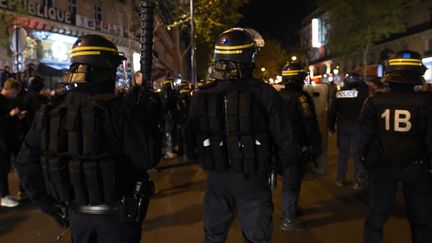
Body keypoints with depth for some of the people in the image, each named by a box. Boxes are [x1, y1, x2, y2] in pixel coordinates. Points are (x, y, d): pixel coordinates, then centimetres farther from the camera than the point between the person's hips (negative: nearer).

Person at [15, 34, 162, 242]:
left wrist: (49, 205, 8)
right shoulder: (115, 110, -21)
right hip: (116, 216, -5)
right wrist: (145, 122, -6)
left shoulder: (49, 111, -3)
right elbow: (149, 158, -20)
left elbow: (26, 163, 2)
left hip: (76, 215, 5)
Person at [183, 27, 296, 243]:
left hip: (217, 178, 3)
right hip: (252, 179, -2)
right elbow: (285, 140, -11)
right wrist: (282, 167, 9)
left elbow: (189, 139, 1)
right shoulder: (265, 93, -15)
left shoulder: (201, 96, -7)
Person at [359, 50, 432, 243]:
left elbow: (365, 136, -5)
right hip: (416, 167, 0)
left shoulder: (374, 102, -11)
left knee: (377, 214, 14)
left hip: (382, 165, 1)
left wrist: (366, 158, 11)